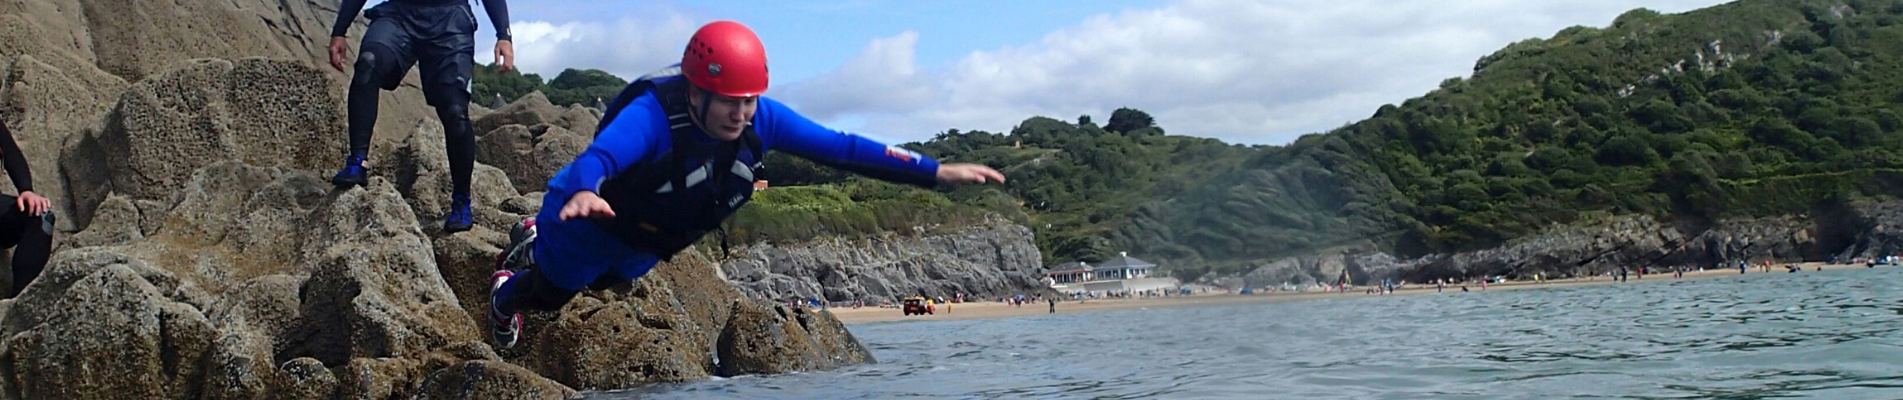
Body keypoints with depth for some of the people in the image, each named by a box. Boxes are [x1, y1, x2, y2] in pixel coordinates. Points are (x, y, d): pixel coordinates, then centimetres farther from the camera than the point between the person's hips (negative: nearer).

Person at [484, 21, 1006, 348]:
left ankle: (533, 244, 63)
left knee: (604, 282, 35)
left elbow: (839, 147, -28)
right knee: (548, 296, 22)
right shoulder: (653, 114, -44)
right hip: (591, 222, -6)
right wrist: (581, 193, -84)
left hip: (646, 244, 6)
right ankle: (508, 291, 57)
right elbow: (597, 156, -59)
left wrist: (936, 172, -33)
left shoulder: (760, 120, -28)